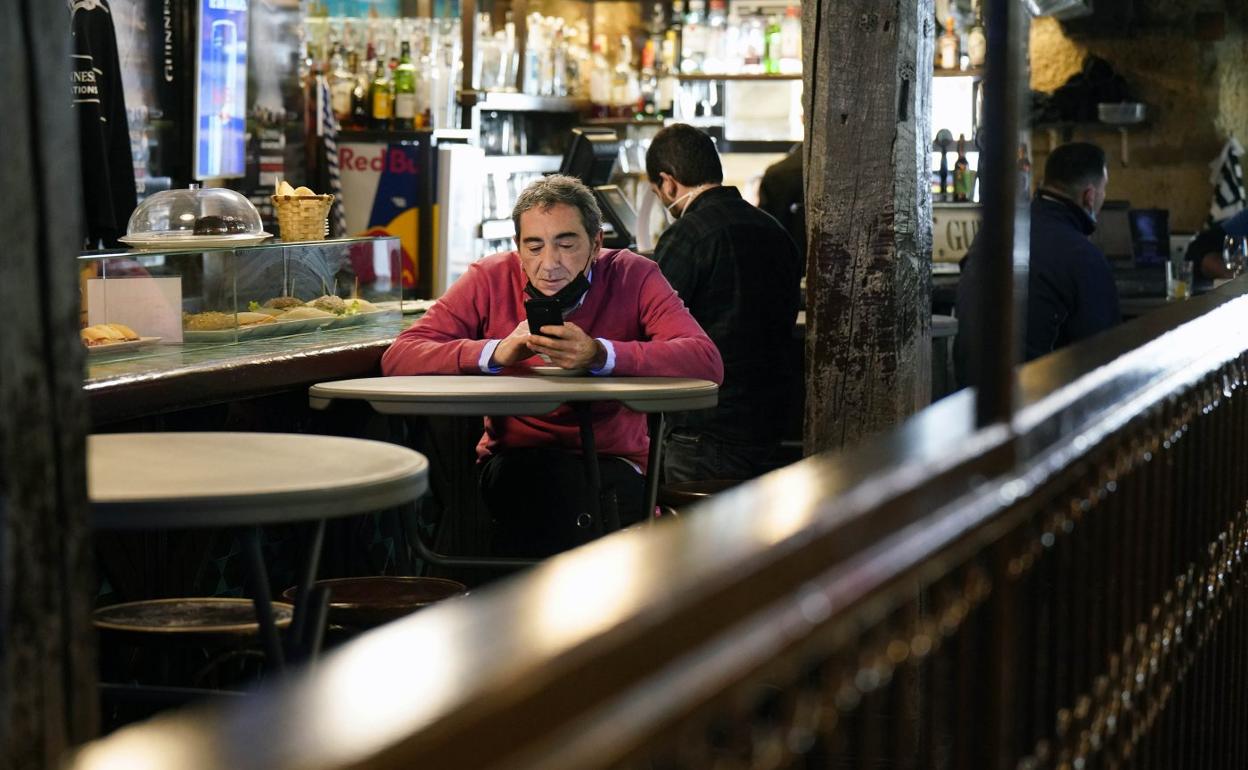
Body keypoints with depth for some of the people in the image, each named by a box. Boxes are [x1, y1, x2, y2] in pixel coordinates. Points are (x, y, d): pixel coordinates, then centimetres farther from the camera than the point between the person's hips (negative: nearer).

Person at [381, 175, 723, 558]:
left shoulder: (634, 277, -6)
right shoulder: (490, 279, -3)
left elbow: (706, 361, -21)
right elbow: (397, 357, -13)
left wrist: (599, 355, -35)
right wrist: (495, 352, -29)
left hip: (613, 459, 0)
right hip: (512, 459, 0)